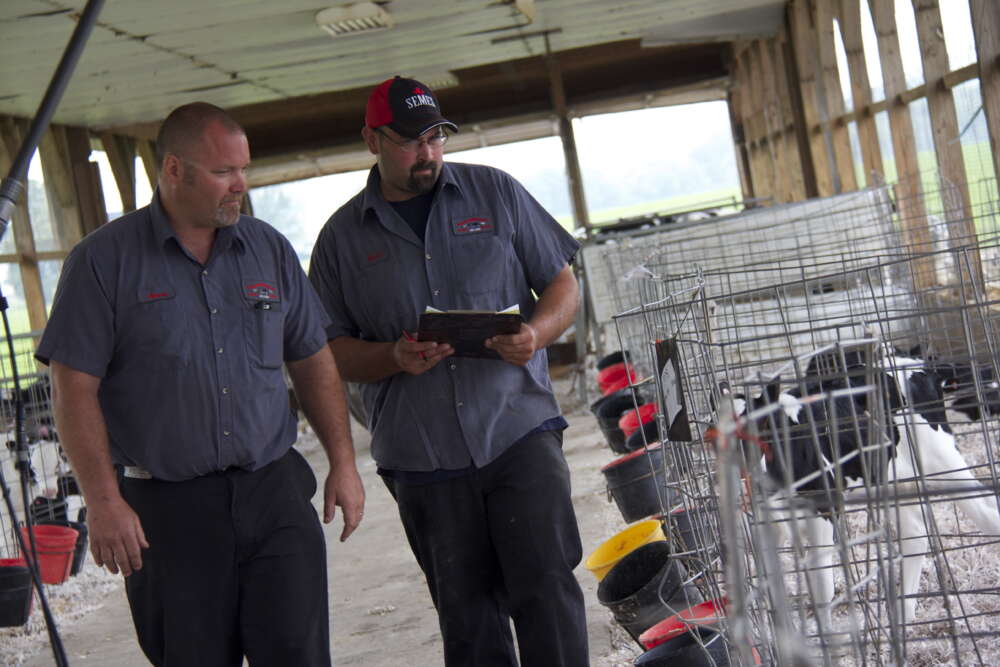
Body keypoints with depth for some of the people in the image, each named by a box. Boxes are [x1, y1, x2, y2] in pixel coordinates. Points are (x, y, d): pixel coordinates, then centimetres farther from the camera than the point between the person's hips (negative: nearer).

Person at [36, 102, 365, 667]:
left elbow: (313, 361, 16)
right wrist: (104, 502, -12)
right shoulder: (105, 260, -2)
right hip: (166, 508, -3)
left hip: (275, 491, 3)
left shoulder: (269, 249, 10)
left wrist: (343, 463, 9)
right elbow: (74, 388, -6)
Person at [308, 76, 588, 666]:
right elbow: (330, 350, 9)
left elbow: (563, 285, 10)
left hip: (519, 429, -1)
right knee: (467, 615, 7)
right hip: (422, 456, 1)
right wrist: (393, 358, -12)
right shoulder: (342, 238, 8)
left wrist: (536, 334, -12)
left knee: (546, 587, -7)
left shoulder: (495, 192, 8)